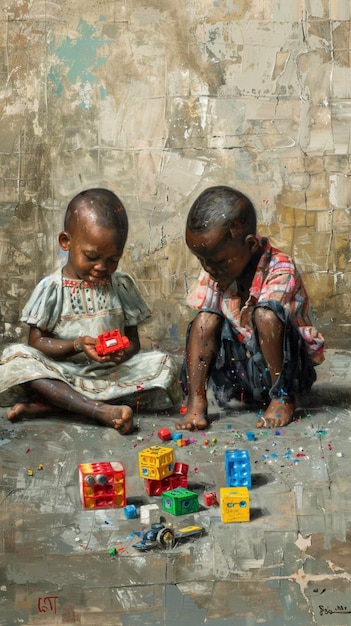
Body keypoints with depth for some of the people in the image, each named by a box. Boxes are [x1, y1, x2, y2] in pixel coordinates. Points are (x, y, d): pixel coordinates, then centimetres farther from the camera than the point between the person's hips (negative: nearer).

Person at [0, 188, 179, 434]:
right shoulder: (51, 289, 0)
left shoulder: (123, 286, 7)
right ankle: (103, 410, -39)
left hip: (112, 374, 3)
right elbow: (37, 342, -2)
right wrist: (78, 345, -19)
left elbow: (133, 341, 8)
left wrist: (124, 351, -17)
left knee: (163, 364, -22)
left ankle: (52, 405, -27)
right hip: (61, 373, -2)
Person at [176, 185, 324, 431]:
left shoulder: (281, 272, -21)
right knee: (205, 318, -16)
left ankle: (284, 398, -15)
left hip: (290, 366, -5)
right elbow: (203, 329, -6)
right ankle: (196, 404, -19)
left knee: (265, 315, -31)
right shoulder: (214, 272, -4)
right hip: (240, 371, 5)